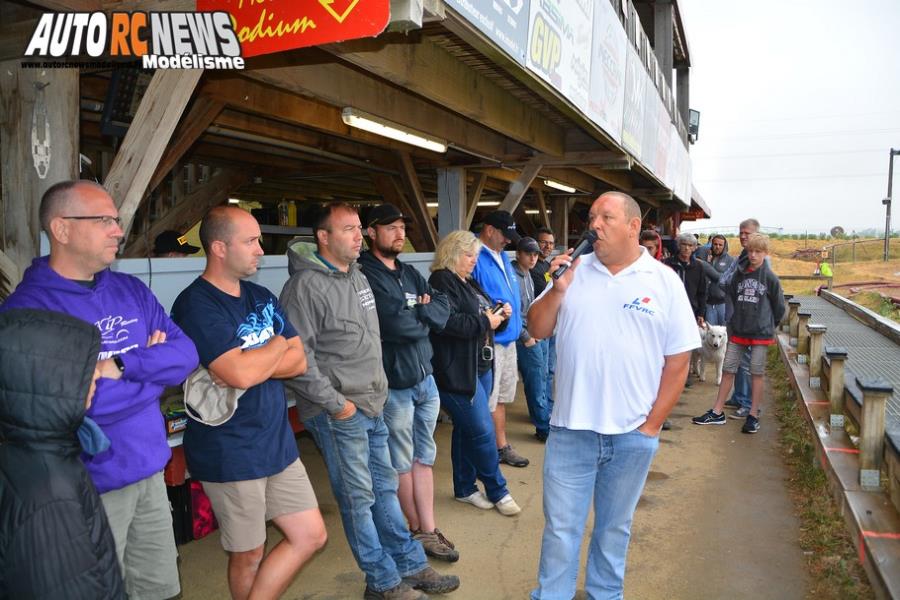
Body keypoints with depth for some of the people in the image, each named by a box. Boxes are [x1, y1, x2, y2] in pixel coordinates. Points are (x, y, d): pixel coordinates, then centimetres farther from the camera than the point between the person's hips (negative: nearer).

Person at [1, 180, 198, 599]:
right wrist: (152, 368, -12)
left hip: (150, 470, 6)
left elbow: (186, 354, -3)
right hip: (87, 486, -6)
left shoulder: (131, 290, 5)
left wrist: (121, 366, -19)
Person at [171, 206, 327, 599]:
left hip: (277, 443, 7)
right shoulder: (196, 305, -16)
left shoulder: (261, 297, 8)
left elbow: (299, 361, 3)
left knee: (311, 536, 12)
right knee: (249, 555, 11)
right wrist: (277, 345, -7)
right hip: (230, 455, -7)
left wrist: (252, 363, -15)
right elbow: (241, 374, -27)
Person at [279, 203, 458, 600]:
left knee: (385, 488, 18)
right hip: (338, 413, -8)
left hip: (372, 406, 8)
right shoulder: (306, 286, -16)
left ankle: (412, 566, 31)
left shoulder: (358, 276, 12)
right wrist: (335, 403, -17)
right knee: (358, 499, 5)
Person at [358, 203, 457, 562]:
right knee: (402, 462, 8)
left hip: (425, 377, 8)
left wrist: (412, 312, -14)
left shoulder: (409, 273, 12)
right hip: (394, 384, -7)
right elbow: (396, 324, -23)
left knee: (424, 457, 13)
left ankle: (427, 531, 23)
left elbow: (443, 310, 3)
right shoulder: (365, 276, -14)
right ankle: (419, 529, 25)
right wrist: (424, 317, -4)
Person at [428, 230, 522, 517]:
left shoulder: (469, 283, 17)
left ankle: (465, 488, 27)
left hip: (481, 366, 9)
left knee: (466, 429, 16)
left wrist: (499, 316, 3)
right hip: (458, 371, -9)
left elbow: (484, 318, 25)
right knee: (483, 431, -3)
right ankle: (497, 491, 12)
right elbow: (449, 322, -26)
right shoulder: (442, 281, -11)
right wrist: (485, 322, -16)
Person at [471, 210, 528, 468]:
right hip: (488, 342, -9)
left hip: (508, 338, 9)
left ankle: (501, 446, 32)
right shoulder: (475, 258, -15)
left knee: (500, 398, 19)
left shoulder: (502, 257, 15)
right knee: (486, 403, 0)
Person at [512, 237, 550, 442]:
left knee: (541, 375, 15)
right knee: (536, 380, -3)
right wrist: (526, 337, -13)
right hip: (525, 336, -9)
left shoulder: (527, 275, 13)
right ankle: (544, 428, 8)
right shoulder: (513, 276, -16)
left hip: (535, 334, 9)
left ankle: (543, 414, 29)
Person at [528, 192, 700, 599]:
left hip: (634, 434, 0)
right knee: (561, 527, 9)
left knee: (614, 526, 18)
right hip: (571, 429, 1)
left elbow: (678, 360, -1)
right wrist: (558, 289, -13)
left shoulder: (664, 281, -2)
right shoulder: (574, 270, 2)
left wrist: (653, 424, -3)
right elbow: (537, 330, 4)